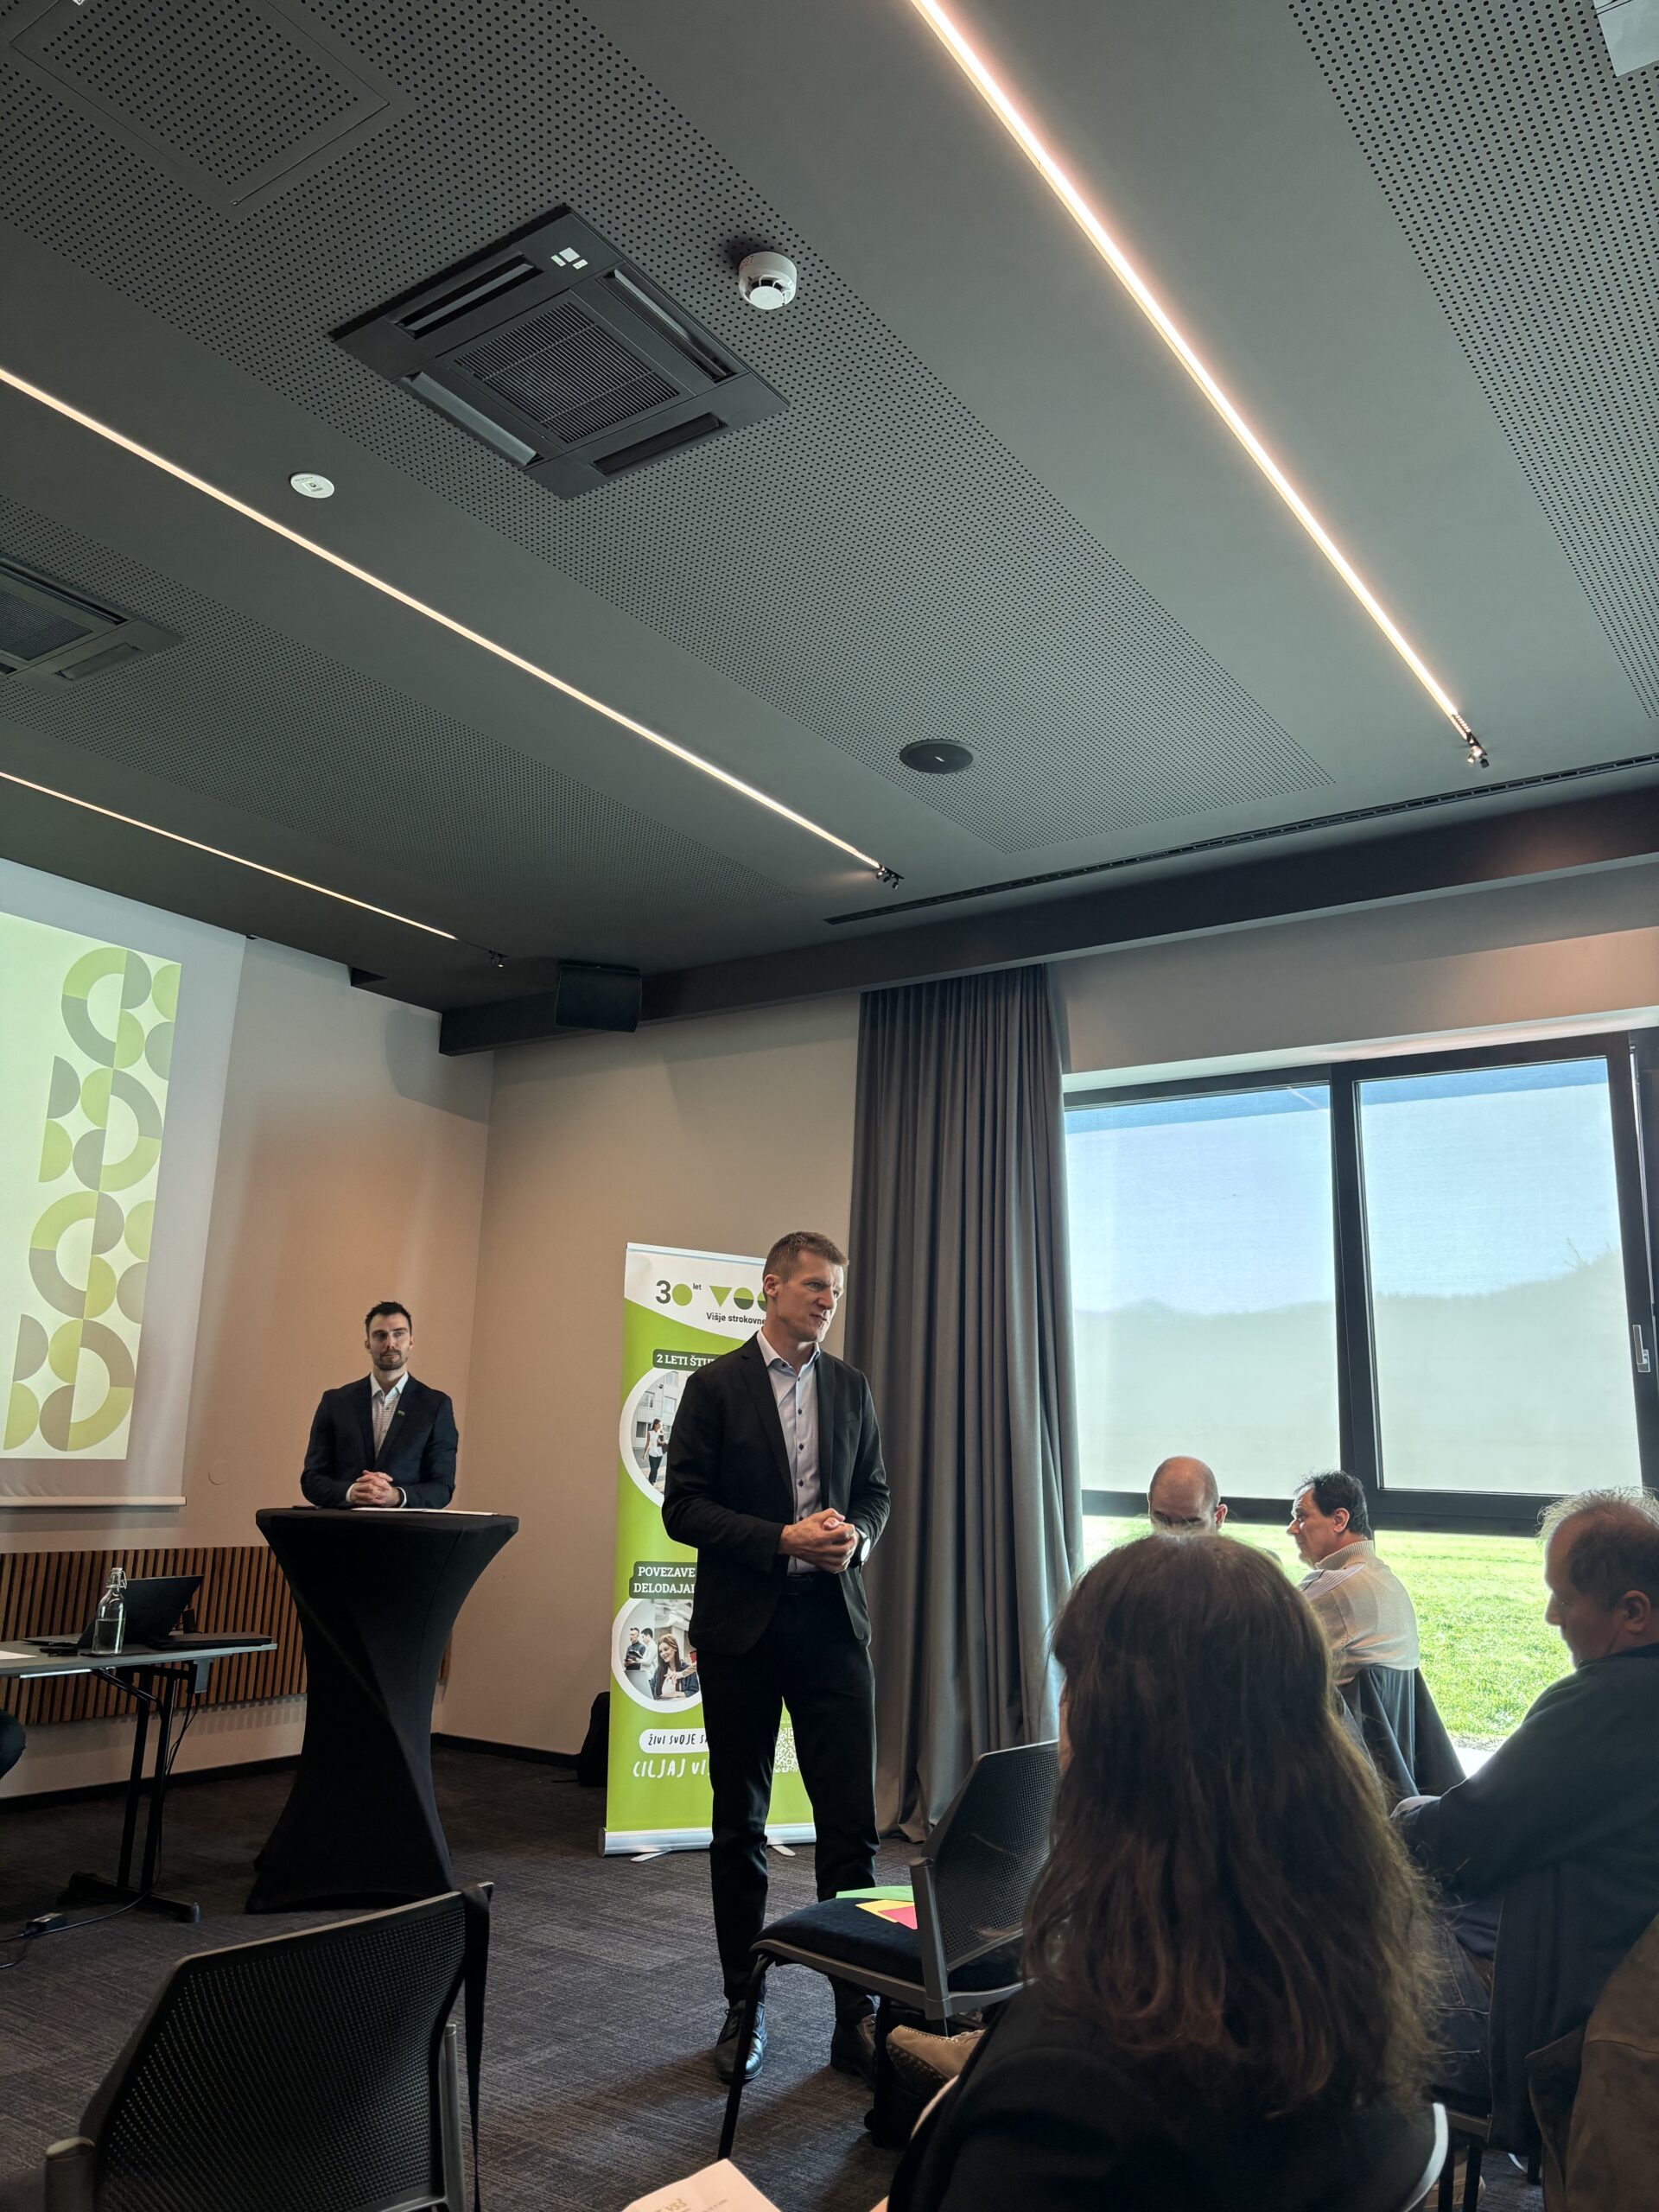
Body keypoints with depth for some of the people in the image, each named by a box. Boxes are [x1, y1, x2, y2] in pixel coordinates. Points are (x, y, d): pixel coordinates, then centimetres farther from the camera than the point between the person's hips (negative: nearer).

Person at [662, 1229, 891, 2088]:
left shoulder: (849, 1386, 8)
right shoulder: (715, 1386, -5)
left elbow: (874, 1491, 14)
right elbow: (683, 1508, -9)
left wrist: (855, 1535, -8)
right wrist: (783, 1541, -18)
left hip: (831, 1622, 3)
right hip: (741, 1628, -2)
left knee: (851, 1822, 1)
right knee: (740, 1825, 11)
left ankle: (856, 2016, 13)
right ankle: (744, 2010, 26)